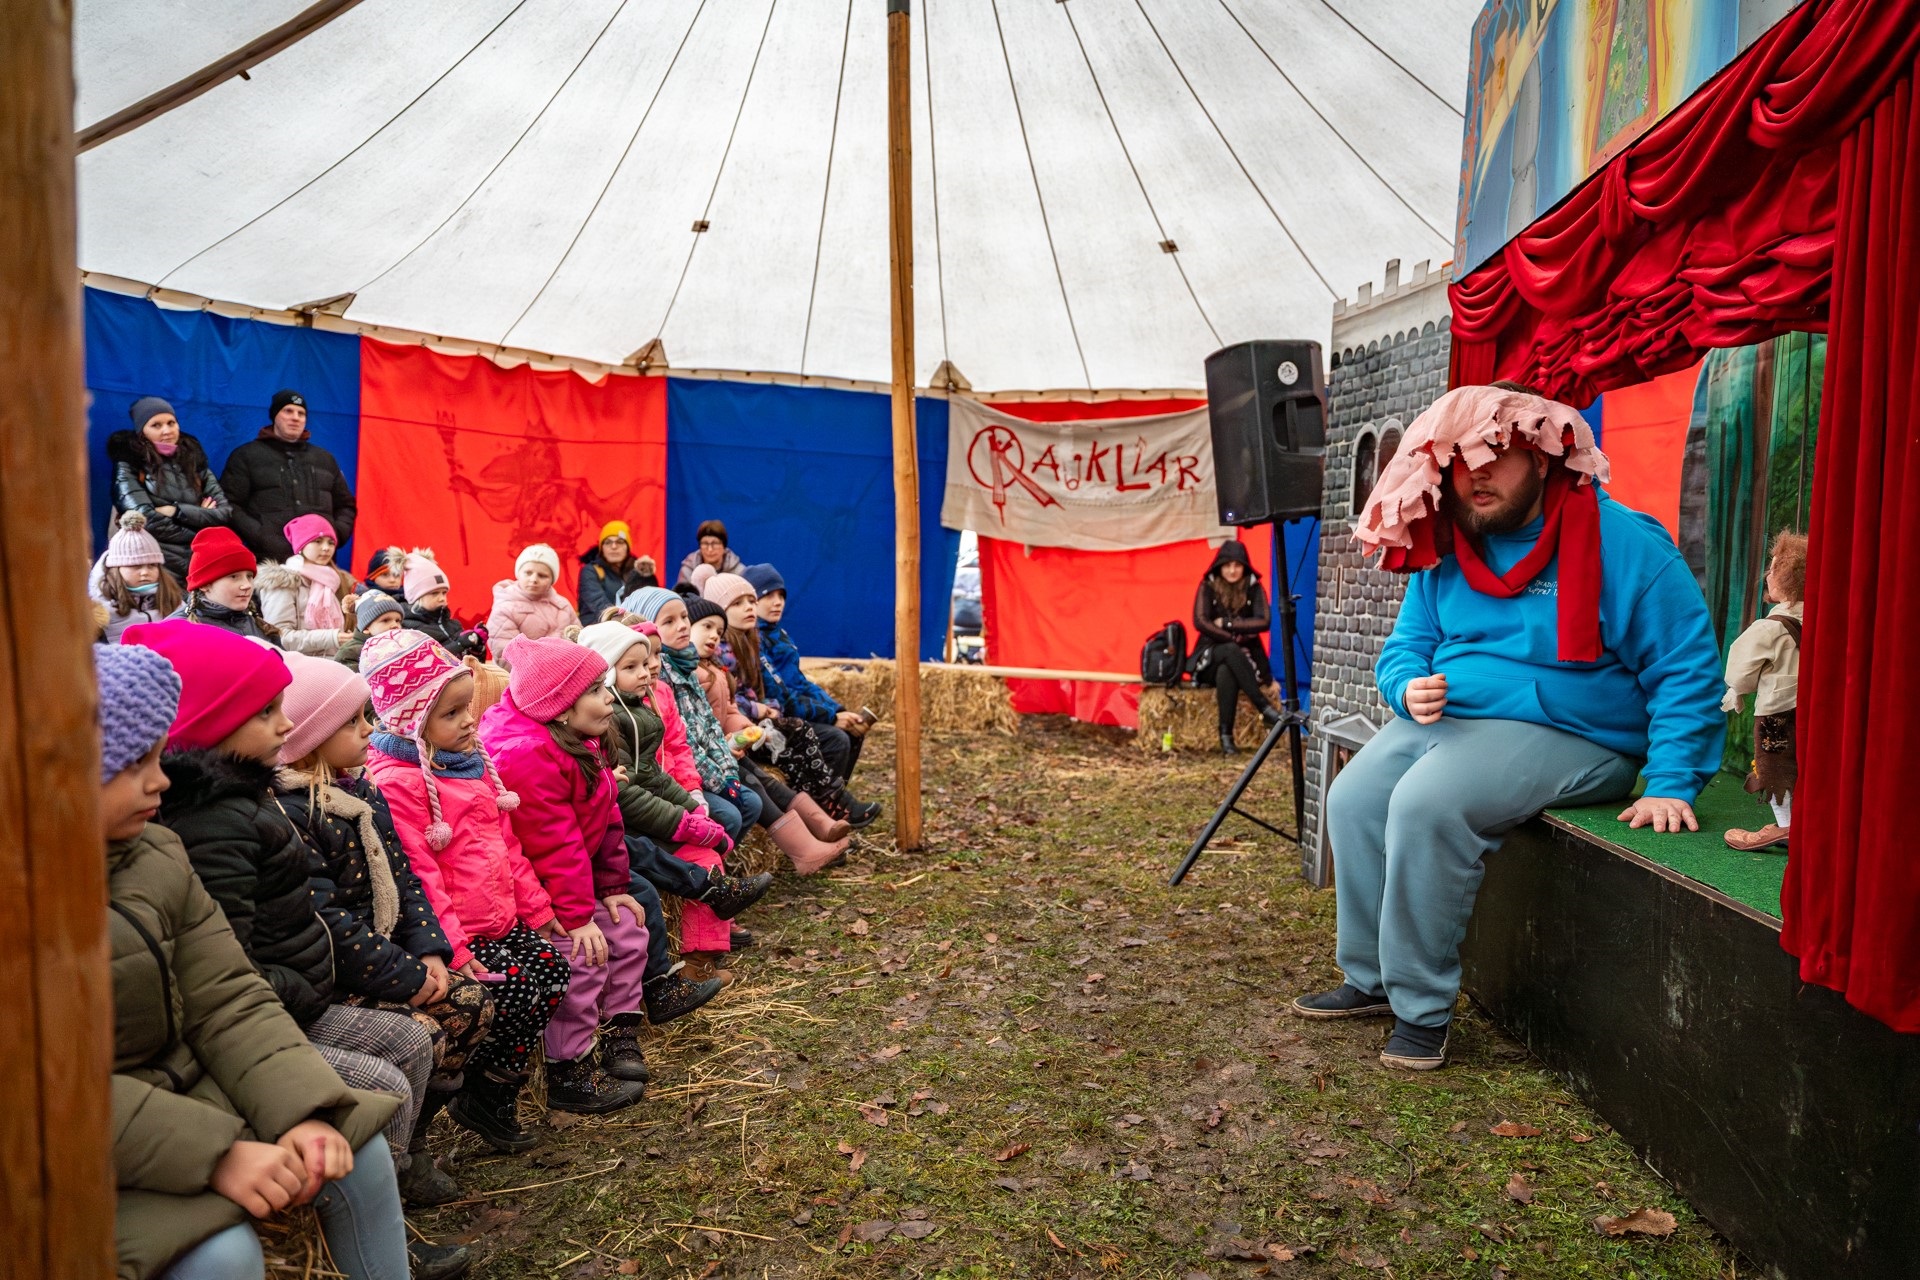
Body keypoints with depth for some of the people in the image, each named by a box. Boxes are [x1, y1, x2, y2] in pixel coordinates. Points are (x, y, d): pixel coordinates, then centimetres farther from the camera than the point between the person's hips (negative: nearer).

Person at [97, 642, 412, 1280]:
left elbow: (229, 1004, -2)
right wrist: (215, 1154, -27)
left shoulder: (157, 854, 2)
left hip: (181, 1083, 7)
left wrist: (303, 1113, -16)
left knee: (358, 1153, -3)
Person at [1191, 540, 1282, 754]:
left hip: (1244, 656, 0)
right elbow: (1200, 622, -12)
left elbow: (1264, 622, -12)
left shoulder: (1254, 587, 1)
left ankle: (1226, 734, -34)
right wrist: (1235, 639, -16)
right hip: (1212, 654, 0)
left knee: (1225, 672, -36)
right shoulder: (1208, 586, -1)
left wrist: (1226, 623, -15)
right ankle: (1264, 706, -38)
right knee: (1231, 651, -37)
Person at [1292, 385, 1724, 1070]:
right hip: (1441, 720, 7)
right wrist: (1410, 690, -11)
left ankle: (1422, 1008, -14)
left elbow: (1687, 669, -10)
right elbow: (1404, 647, 15)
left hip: (1566, 733, -7)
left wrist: (1671, 784, -18)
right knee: (1351, 800, -12)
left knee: (1426, 804, -29)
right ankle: (1372, 980, 6)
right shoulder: (1444, 554, 9)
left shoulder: (1626, 543, -9)